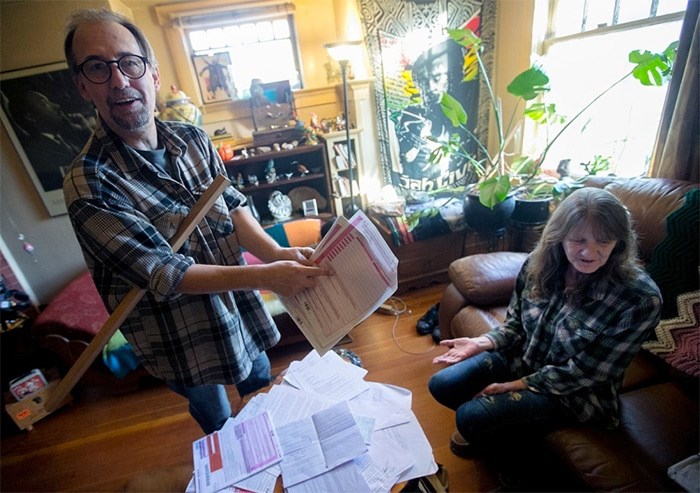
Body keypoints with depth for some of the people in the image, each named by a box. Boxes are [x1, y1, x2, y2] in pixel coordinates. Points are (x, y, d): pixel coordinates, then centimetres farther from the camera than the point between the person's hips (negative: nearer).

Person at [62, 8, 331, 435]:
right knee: (218, 422, 23)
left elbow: (232, 206, -4)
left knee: (262, 385, 31)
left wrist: (276, 252, -22)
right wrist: (264, 276, -34)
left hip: (239, 305, 5)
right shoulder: (89, 183, -24)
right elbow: (164, 274, -27)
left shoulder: (193, 138, -7)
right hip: (181, 337, -5)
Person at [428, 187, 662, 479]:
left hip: (572, 392, -4)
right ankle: (487, 430, 26)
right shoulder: (539, 263, -13)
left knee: (470, 416, -19)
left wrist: (515, 385, -17)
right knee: (441, 386, -6)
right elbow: (515, 323, 0)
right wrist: (481, 343, -19)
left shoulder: (640, 299, -26)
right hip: (522, 357, 5)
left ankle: (512, 450, 19)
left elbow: (584, 372, -21)